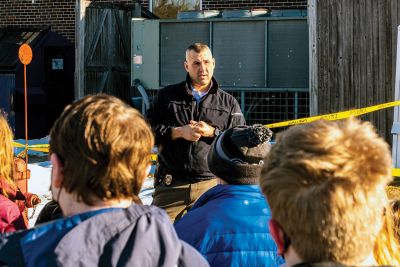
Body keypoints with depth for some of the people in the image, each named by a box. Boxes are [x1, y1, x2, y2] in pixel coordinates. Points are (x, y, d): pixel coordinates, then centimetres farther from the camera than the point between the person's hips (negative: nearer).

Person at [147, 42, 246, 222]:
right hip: (171, 185, 0)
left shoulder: (229, 103, 11)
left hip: (210, 185, 0)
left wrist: (212, 133, -9)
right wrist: (179, 132, -9)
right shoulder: (167, 96, 10)